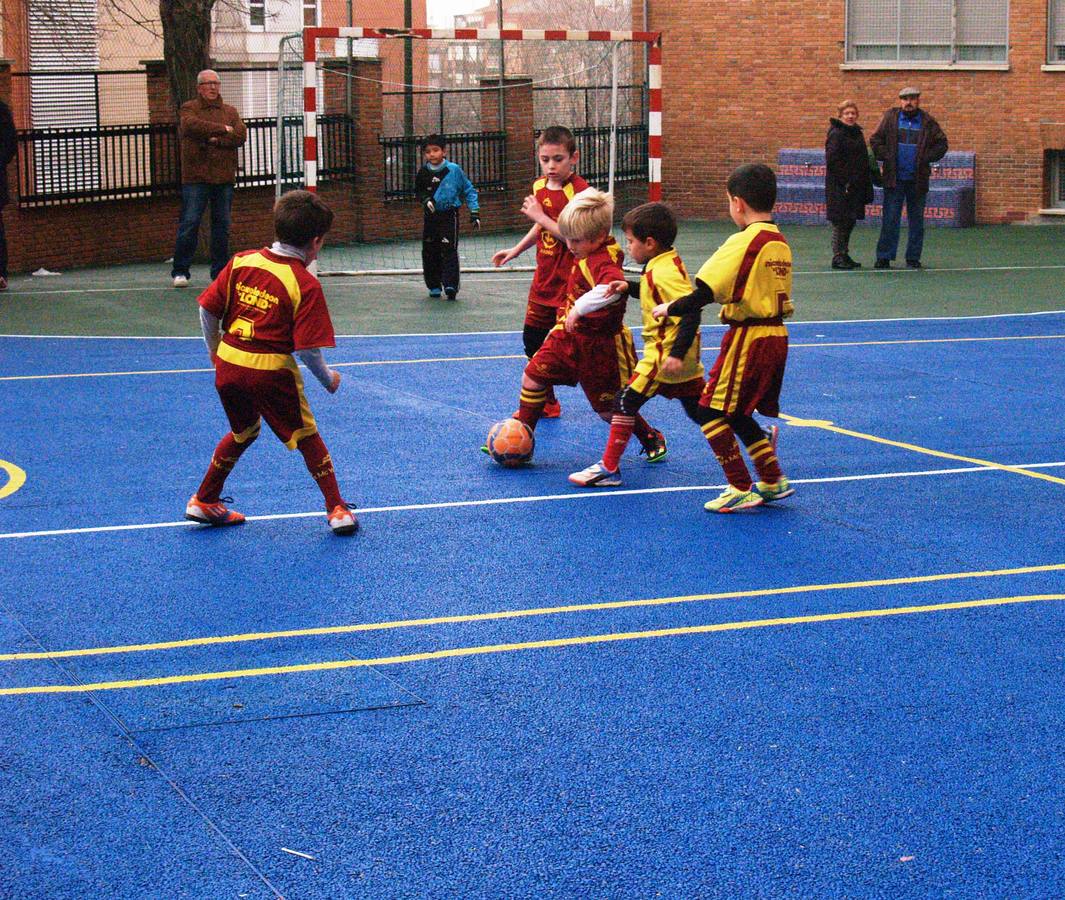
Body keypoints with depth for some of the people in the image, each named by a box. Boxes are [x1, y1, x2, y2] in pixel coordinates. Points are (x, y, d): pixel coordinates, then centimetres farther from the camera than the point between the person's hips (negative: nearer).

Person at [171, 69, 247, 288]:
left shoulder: (230, 112, 16)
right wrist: (223, 129, -11)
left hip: (224, 177, 4)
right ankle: (180, 271, -2)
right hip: (196, 176, -4)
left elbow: (241, 136, 0)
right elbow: (191, 125, -17)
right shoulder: (189, 109, 6)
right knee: (189, 223, -6)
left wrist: (216, 140, -12)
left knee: (222, 225, 6)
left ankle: (220, 270, 14)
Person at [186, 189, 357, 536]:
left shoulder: (241, 261, 1)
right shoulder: (306, 285, -13)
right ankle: (337, 509, 13)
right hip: (272, 371, -5)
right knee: (307, 437, 13)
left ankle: (204, 501, 34)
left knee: (243, 433, 28)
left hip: (228, 363, 5)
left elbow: (207, 309, 5)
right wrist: (328, 379, 3)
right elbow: (308, 350, -15)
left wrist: (215, 352, 20)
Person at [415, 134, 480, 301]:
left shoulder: (454, 170, -7)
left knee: (449, 250, -13)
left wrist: (474, 212, -3)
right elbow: (418, 192, 16)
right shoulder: (423, 173, 2)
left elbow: (469, 190, 1)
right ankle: (434, 285, 20)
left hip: (449, 215, -4)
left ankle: (450, 285, -16)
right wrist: (426, 200, -6)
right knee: (430, 251, 8)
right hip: (430, 216, 4)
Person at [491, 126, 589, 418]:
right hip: (544, 278, 8)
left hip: (570, 281, -8)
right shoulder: (539, 187, 6)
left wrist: (540, 216, -21)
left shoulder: (579, 190, -17)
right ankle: (546, 402, 30)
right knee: (533, 339, 14)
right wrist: (516, 250, 20)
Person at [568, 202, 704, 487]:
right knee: (699, 409, 17)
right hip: (687, 359, 10)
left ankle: (609, 468, 0)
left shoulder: (664, 272, -21)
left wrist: (676, 354, -32)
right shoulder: (665, 264, 9)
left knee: (626, 401, -4)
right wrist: (629, 287, 11)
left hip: (664, 355, -10)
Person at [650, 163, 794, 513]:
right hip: (777, 336, 8)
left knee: (711, 412, 0)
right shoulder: (780, 243, 10)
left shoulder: (743, 242, -15)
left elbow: (703, 294, -19)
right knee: (737, 413, 20)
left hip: (747, 338, -8)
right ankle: (773, 481, 22)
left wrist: (669, 308, -3)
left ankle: (741, 490, 0)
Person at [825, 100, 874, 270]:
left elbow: (863, 160, 20)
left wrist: (866, 183, 11)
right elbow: (831, 160, -16)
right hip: (839, 187, -8)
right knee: (840, 222, -5)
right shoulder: (836, 134, -10)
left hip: (855, 186, 8)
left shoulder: (858, 134, 14)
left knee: (850, 221, 11)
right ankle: (838, 257, -1)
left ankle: (844, 255, 20)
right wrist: (845, 182, -19)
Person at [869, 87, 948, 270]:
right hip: (894, 178, -1)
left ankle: (913, 258, 14)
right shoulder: (890, 117, 3)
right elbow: (875, 140, 4)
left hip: (918, 179, 2)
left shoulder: (928, 122, 5)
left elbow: (942, 143, 9)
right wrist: (886, 157, -7)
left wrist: (927, 158, -4)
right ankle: (884, 257, 1)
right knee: (890, 220, -3)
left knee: (917, 220, 7)